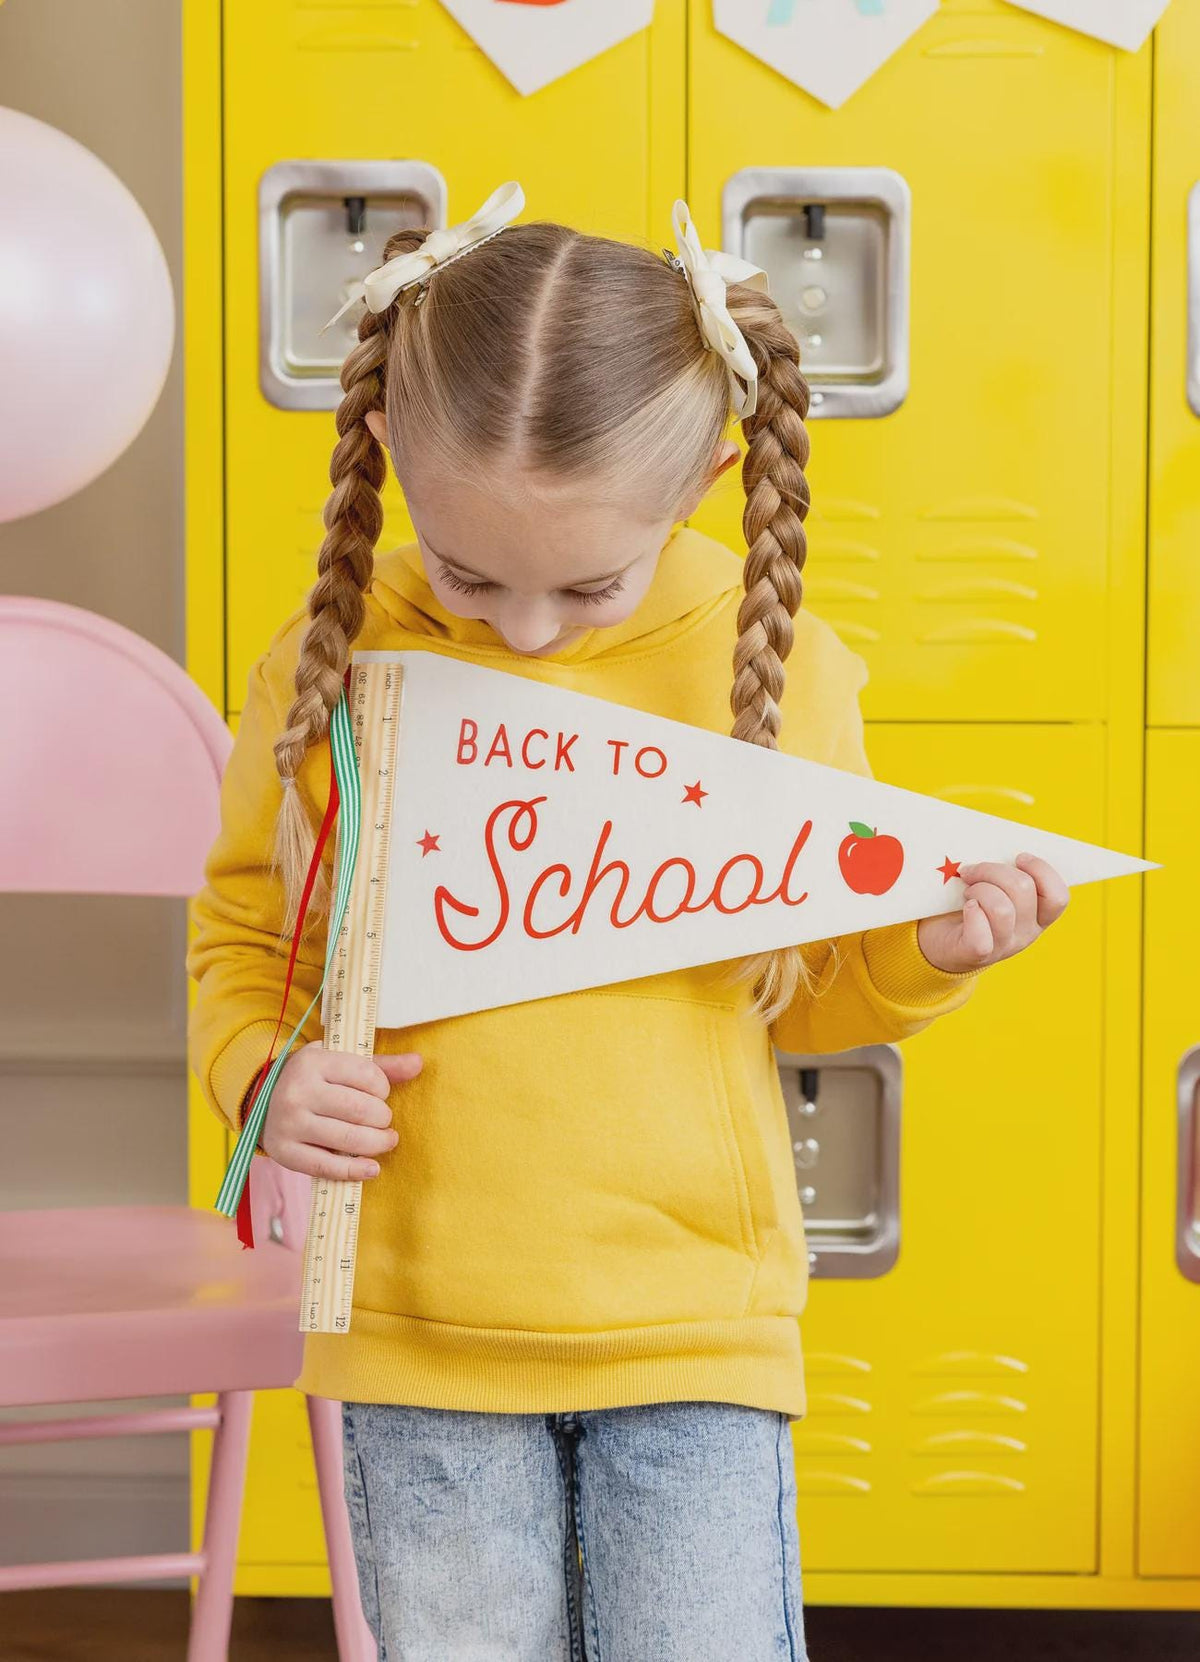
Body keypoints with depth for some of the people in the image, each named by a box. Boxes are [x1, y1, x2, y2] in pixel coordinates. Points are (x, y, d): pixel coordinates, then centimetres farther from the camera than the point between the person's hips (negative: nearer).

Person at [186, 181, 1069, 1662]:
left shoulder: (778, 668, -4)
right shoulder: (331, 665, -4)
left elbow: (807, 988, 8)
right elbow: (237, 932, 10)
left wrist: (923, 956, -11)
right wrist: (263, 1075, -9)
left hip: (692, 1322, 0)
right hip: (422, 1329, 1)